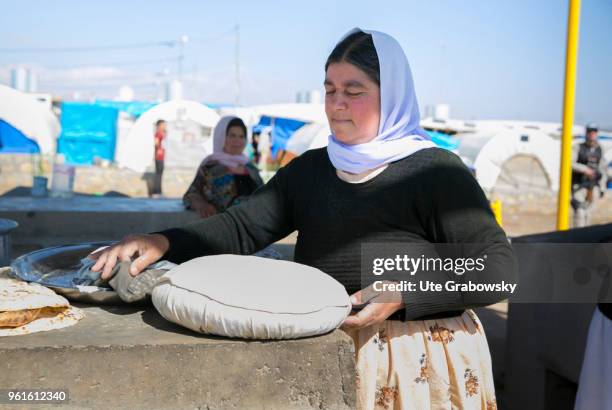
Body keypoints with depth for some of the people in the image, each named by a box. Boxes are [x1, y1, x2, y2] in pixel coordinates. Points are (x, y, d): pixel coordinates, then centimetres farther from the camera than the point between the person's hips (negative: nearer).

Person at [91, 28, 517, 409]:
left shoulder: (434, 171, -10)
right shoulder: (309, 170, 7)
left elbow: (499, 268, -15)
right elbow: (243, 227, 0)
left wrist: (403, 293, -27)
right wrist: (164, 242, -17)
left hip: (419, 362, -4)